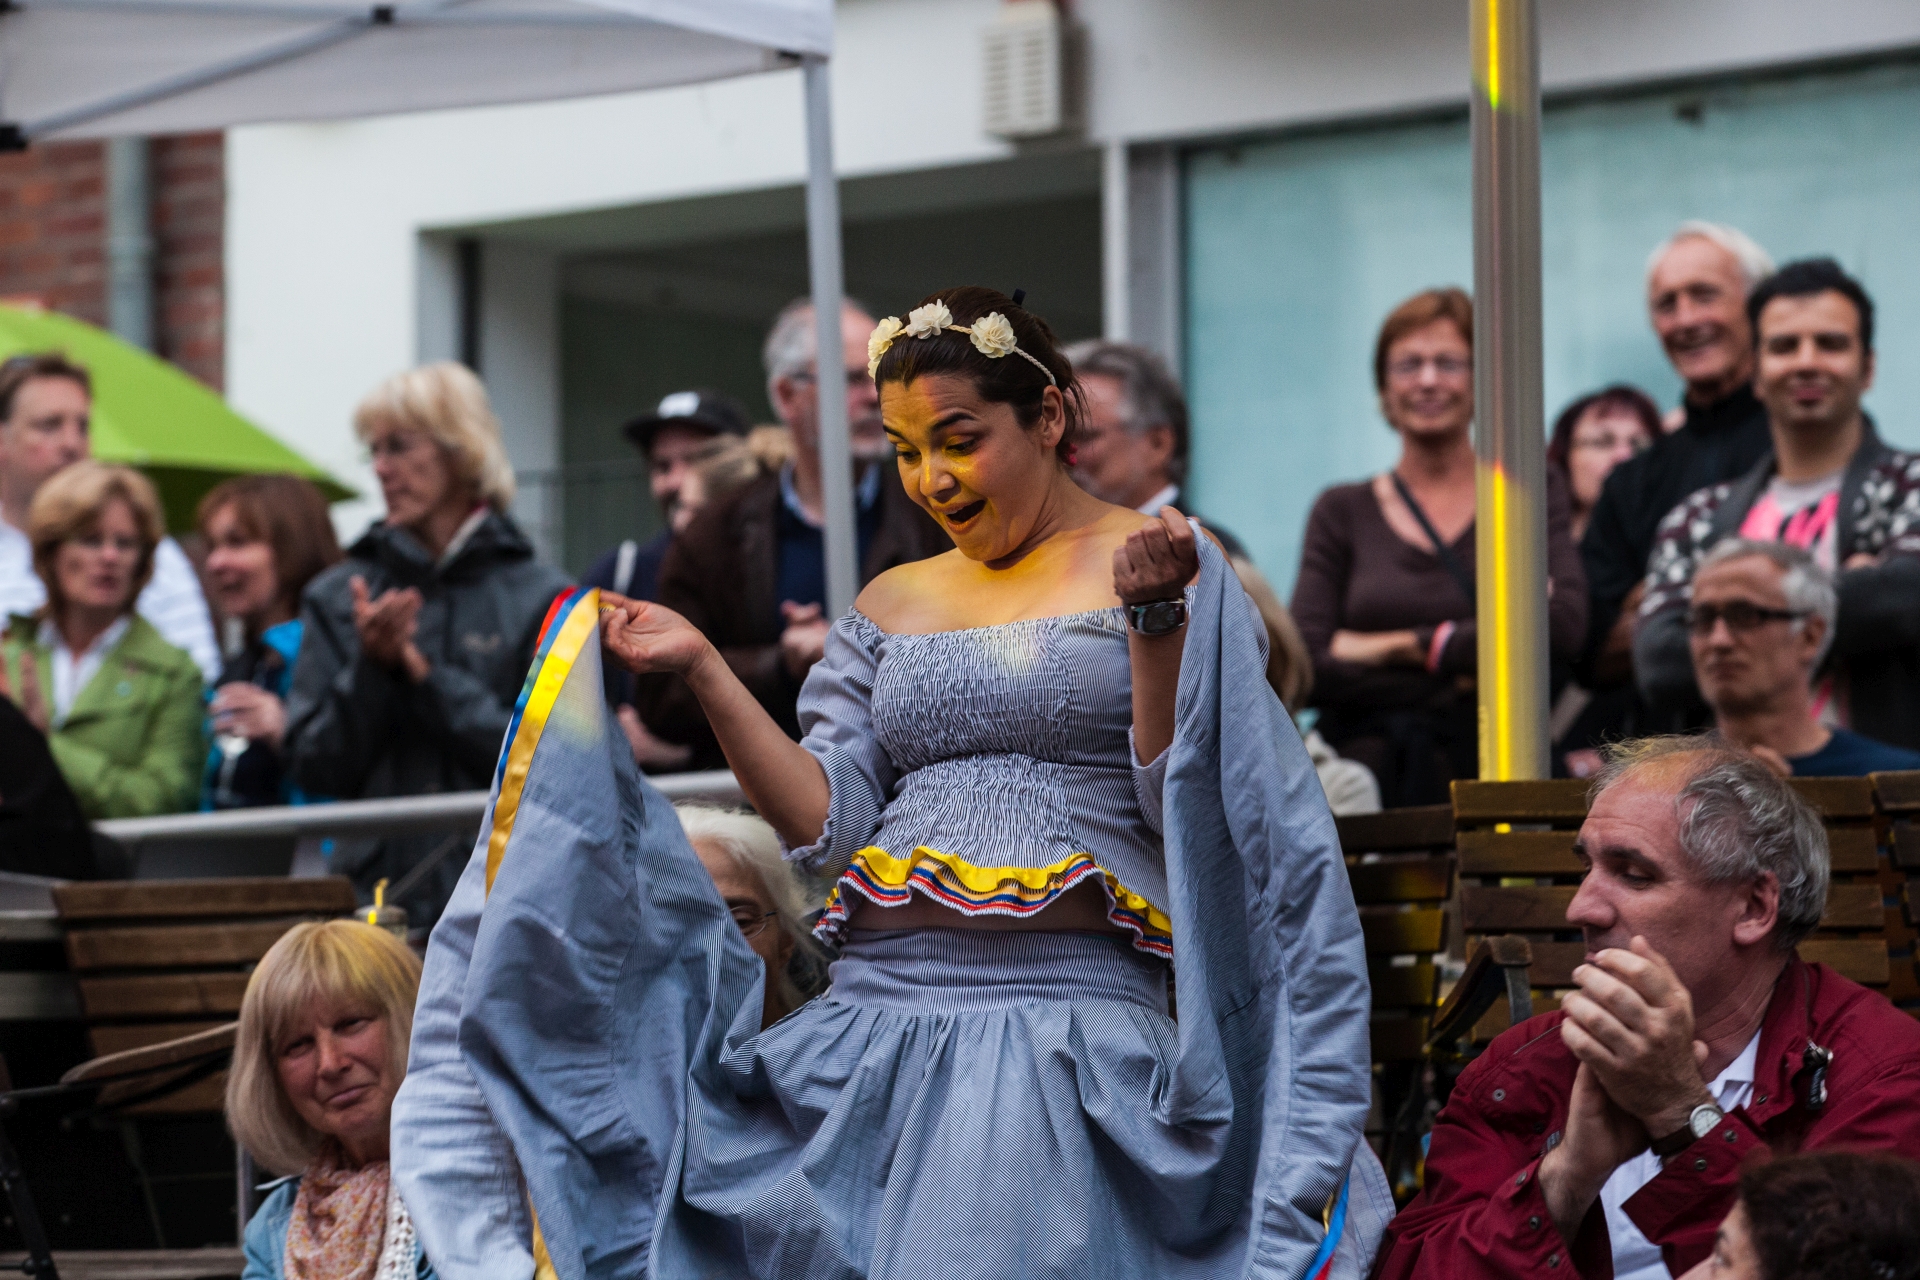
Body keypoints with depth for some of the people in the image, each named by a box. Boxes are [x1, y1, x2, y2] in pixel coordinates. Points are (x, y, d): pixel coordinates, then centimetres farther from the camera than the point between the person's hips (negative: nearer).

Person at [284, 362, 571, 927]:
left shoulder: (541, 599, 2)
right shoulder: (336, 597, 10)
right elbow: (313, 769, 6)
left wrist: (424, 675, -10)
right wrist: (370, 669, -9)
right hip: (376, 893, 2)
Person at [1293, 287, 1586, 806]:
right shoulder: (1342, 512, 15)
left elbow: (1565, 623, -6)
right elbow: (1308, 666, 1)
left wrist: (1403, 647, -3)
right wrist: (1458, 680, -7)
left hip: (1488, 772, 0)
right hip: (1366, 777, 0)